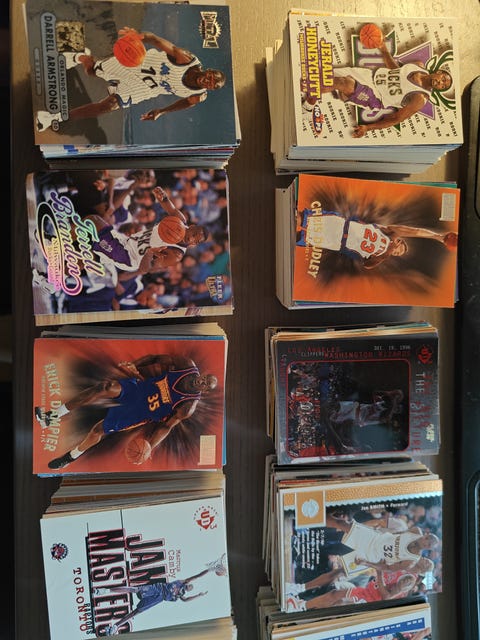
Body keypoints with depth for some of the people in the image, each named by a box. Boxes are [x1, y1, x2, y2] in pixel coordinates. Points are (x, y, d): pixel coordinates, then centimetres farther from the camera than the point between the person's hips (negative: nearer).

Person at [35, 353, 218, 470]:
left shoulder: (189, 406, -14)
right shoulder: (188, 365, -8)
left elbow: (166, 425, -8)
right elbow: (163, 359, 4)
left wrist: (149, 447, -20)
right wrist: (134, 365, -2)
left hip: (140, 412, -3)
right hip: (138, 386, 3)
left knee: (99, 429, -13)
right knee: (108, 387, -25)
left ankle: (70, 457, 19)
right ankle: (53, 416, -11)